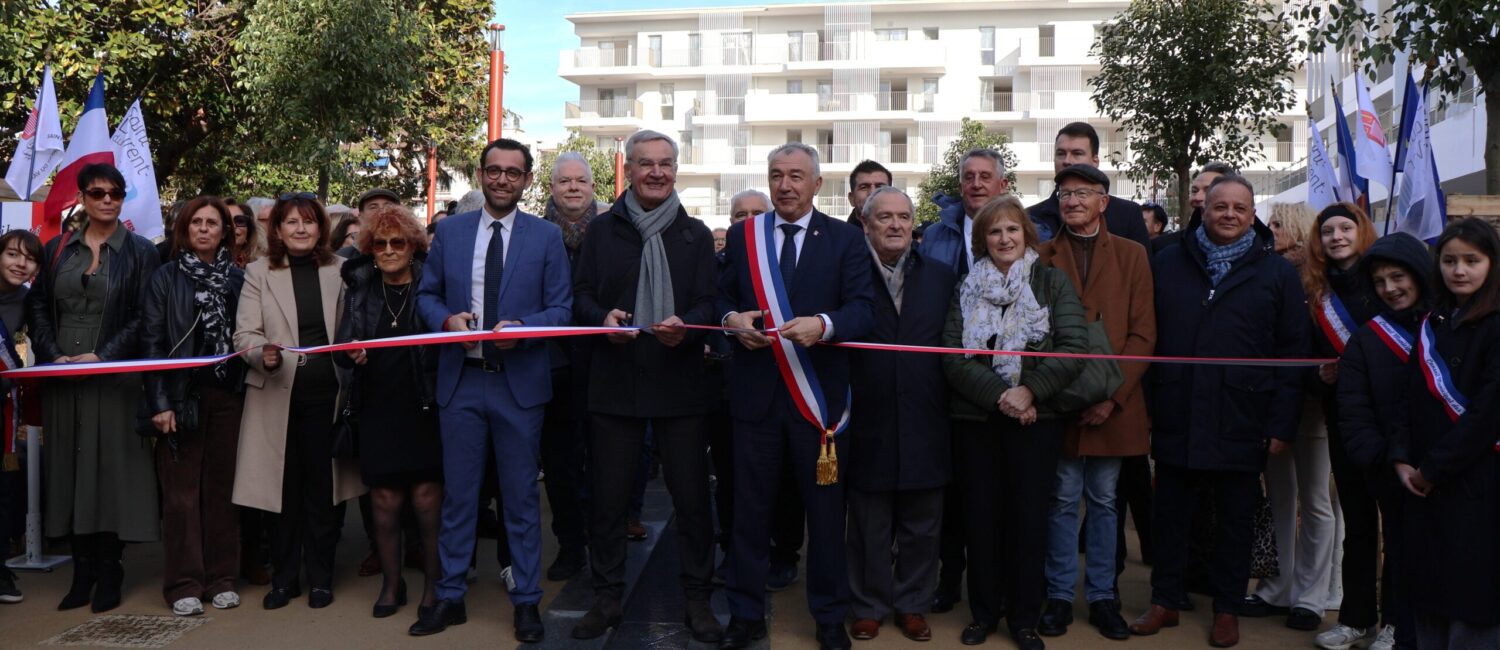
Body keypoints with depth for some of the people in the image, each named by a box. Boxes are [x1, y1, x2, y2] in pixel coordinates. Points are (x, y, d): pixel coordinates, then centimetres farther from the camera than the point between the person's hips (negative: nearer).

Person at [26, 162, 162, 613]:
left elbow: (144, 317, -4)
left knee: (111, 469, -2)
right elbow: (37, 306, 9)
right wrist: (53, 355, -5)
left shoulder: (139, 252, 2)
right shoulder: (57, 250, 12)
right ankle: (82, 571, 12)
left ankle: (109, 574, 6)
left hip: (114, 377, -3)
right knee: (70, 470, 5)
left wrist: (103, 355, -13)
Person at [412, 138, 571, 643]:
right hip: (460, 380, 2)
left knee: (521, 497, 7)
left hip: (520, 381, -1)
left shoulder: (546, 237, 2)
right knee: (457, 495, 10)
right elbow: (426, 295, 9)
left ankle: (527, 601, 19)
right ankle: (451, 597, 22)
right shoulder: (449, 231, 7)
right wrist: (448, 319, -12)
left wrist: (521, 328, -18)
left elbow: (561, 308, 0)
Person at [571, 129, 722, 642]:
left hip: (679, 384, 0)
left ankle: (697, 599, 16)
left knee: (692, 497, 2)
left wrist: (685, 327, -19)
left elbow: (709, 304, 2)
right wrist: (603, 318, -15)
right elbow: (581, 296, 7)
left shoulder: (696, 234, 8)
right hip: (614, 383, 1)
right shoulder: (602, 230, 9)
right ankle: (608, 597, 21)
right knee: (608, 497, 6)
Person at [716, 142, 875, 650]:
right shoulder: (741, 236, 9)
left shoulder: (845, 240, 1)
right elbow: (721, 298, 11)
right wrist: (732, 318, -12)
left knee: (826, 508, 7)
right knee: (750, 507, 9)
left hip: (819, 392, -1)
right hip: (755, 392, 2)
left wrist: (822, 324, -26)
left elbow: (862, 310, -7)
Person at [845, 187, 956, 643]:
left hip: (925, 428, 3)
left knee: (921, 528, 12)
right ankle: (869, 607, 26)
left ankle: (913, 605, 28)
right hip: (869, 425, -2)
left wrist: (952, 406, -2)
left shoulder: (941, 278, 8)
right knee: (869, 528, 10)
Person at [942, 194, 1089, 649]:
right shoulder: (967, 289, 7)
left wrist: (1030, 390, -18)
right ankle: (983, 612, 21)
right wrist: (999, 394, -15)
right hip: (976, 420, 2)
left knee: (1030, 518, 4)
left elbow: (1074, 347, -7)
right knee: (981, 518, 7)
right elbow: (953, 357, -3)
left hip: (1035, 420, -1)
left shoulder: (1052, 282, 3)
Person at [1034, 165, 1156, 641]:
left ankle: (1102, 597, 20)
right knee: (1063, 500, 5)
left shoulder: (1132, 254, 6)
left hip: (1114, 405, 1)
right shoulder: (1043, 257, 5)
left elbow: (1143, 333, 0)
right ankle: (1060, 596, 15)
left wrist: (1112, 394, -9)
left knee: (1104, 501, 9)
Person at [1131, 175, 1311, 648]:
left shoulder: (1277, 273, 3)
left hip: (1241, 426, -1)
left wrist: (1282, 425, -5)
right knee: (1169, 515, 11)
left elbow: (1293, 352, 1)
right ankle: (1165, 601, 26)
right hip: (1176, 420, 1)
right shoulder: (1169, 263, 7)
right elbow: (1148, 337, 7)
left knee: (1235, 520, 11)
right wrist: (1145, 405, 1)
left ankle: (1227, 609, 26)